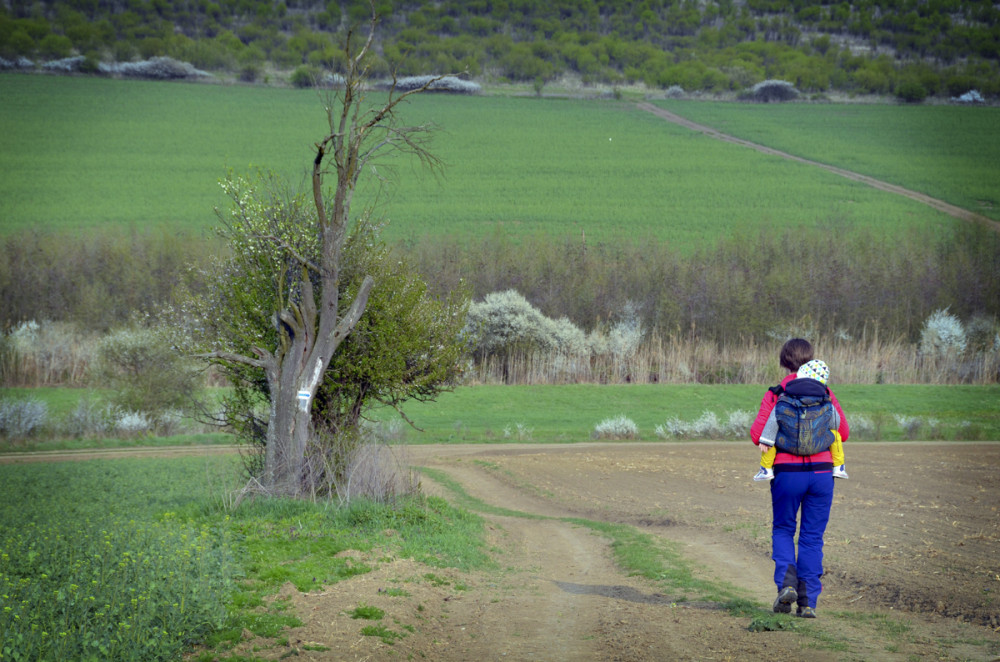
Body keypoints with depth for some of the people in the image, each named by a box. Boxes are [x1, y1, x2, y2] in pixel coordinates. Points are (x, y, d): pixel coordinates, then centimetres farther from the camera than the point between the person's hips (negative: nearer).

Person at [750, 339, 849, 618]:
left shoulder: (776, 393, -2)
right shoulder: (824, 393, 4)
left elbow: (757, 435, -5)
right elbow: (843, 432, 7)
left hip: (787, 471, -1)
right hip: (822, 471, 2)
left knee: (783, 530, 16)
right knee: (813, 536, 8)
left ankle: (786, 582, -7)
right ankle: (808, 602, 5)